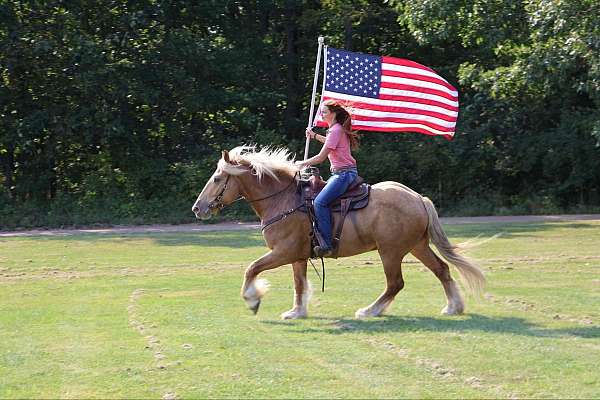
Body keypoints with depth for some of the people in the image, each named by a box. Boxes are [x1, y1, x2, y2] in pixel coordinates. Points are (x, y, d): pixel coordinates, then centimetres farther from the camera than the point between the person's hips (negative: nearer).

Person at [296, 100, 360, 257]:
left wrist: (302, 163, -1)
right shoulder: (338, 129, 18)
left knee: (320, 202, -26)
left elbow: (321, 157, -14)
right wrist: (315, 136, 34)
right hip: (339, 173, 11)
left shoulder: (336, 130, -13)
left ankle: (327, 245, -32)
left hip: (344, 173, -11)